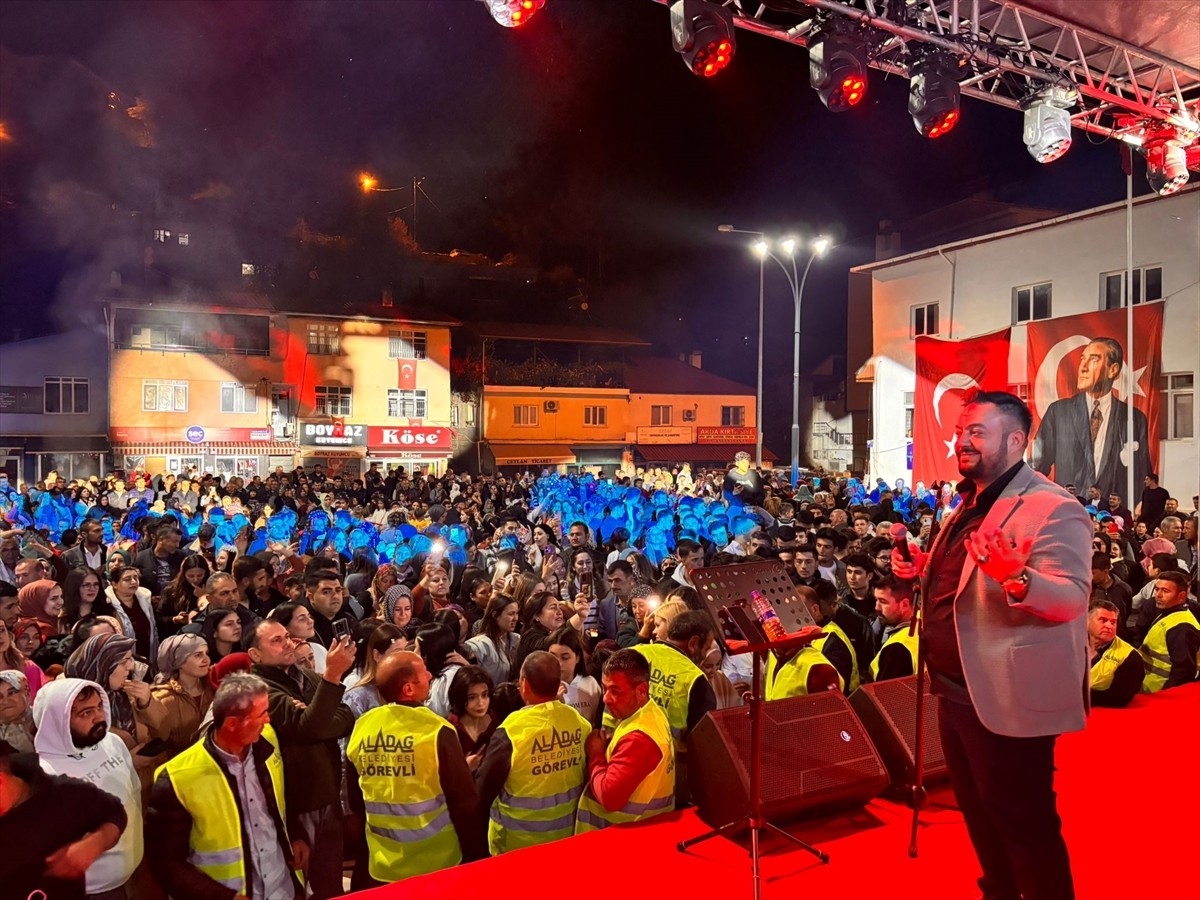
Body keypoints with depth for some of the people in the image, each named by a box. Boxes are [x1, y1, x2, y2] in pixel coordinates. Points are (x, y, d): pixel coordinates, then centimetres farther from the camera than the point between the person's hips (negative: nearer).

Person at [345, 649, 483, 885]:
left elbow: (356, 801, 8)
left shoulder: (361, 728, -6)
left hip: (384, 865, 4)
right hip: (437, 862, -4)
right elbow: (464, 801, -15)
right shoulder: (436, 731, -21)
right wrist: (475, 855, -2)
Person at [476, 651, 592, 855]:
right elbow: (589, 780, 3)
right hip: (566, 835, 4)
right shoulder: (581, 724, -10)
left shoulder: (511, 731, -25)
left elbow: (482, 791, -15)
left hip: (517, 842, -4)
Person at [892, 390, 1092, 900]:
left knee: (1024, 826, 6)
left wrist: (1017, 577, -45)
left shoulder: (1053, 508, -18)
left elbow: (1072, 599, -28)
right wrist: (923, 570, 10)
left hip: (1008, 700, -9)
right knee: (978, 813, 24)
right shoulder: (969, 505, 11)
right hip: (956, 690, 10)